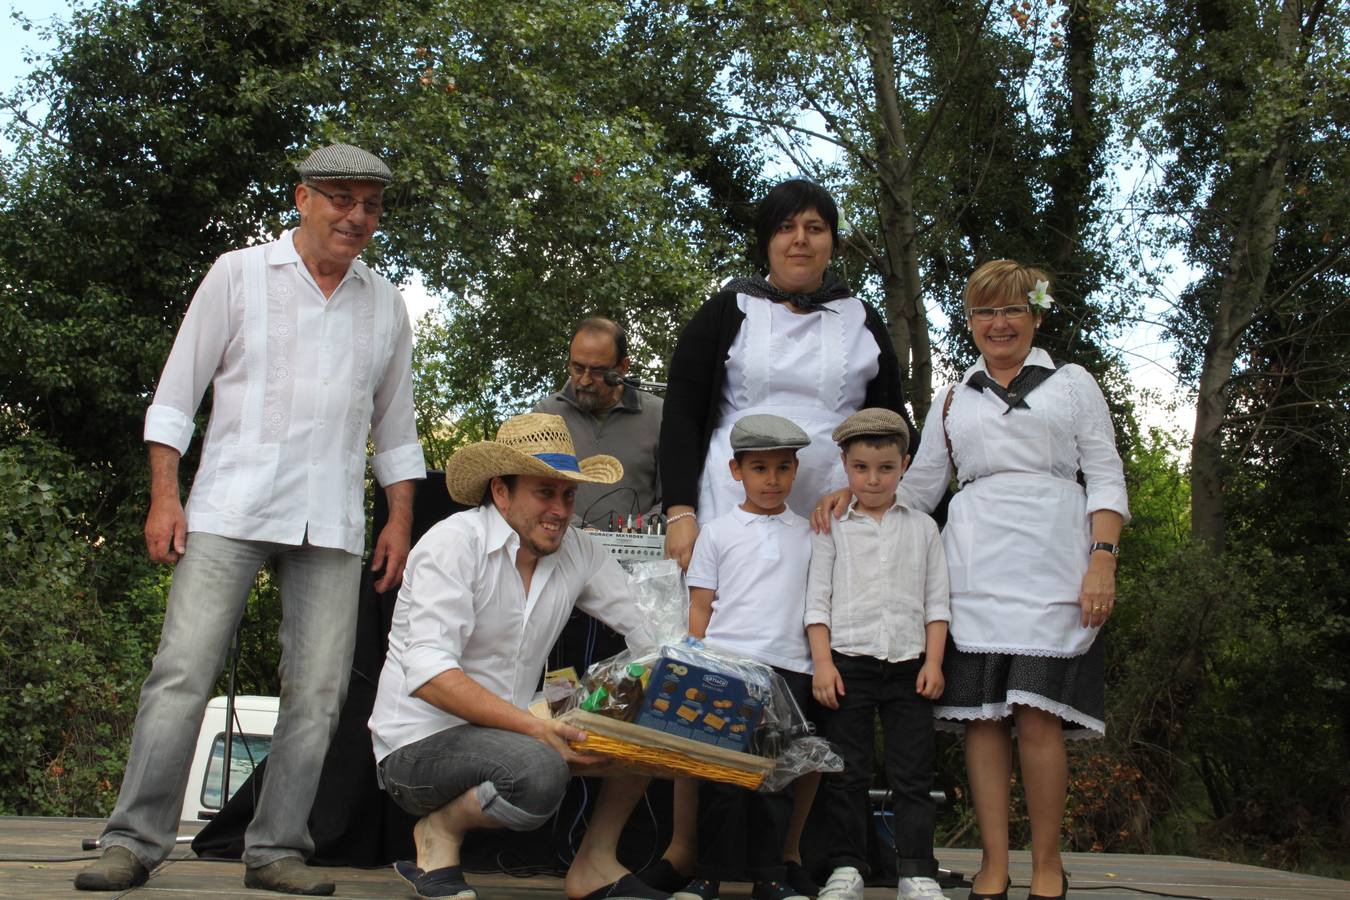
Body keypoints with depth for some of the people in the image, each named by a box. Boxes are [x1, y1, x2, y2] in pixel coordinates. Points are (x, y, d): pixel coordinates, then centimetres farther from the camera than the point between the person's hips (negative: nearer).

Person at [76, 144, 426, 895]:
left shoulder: (386, 305, 15)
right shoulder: (240, 275, 5)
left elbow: (396, 425, 21)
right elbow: (177, 392, 4)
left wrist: (401, 521, 13)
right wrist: (164, 496, -4)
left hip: (332, 523, 3)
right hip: (231, 509, -3)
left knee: (318, 691, -1)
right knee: (183, 673, -8)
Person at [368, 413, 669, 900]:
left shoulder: (578, 551, 4)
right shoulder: (453, 543, -14)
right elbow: (429, 674, -25)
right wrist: (533, 727, -35)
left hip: (509, 734, 7)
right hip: (419, 747, -7)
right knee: (538, 771, -35)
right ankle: (439, 832, -6)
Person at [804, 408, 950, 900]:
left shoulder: (922, 527, 10)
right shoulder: (832, 528, 6)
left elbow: (936, 601, 9)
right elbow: (817, 600, 4)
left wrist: (933, 661, -1)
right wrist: (822, 662, -5)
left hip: (908, 662, 1)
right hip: (848, 661, -1)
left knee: (912, 774, 1)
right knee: (847, 773, 2)